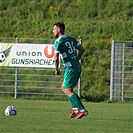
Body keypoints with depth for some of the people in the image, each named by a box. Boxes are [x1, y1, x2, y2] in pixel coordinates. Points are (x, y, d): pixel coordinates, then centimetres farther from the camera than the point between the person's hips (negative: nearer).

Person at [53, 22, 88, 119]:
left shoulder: (58, 42, -9)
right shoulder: (71, 39, 14)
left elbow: (56, 58, -15)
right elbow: (82, 49, 15)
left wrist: (56, 69, -1)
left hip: (71, 68, -8)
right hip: (78, 67, 9)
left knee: (68, 91, -3)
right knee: (64, 87, 18)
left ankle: (82, 110, -10)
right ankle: (75, 108, 10)